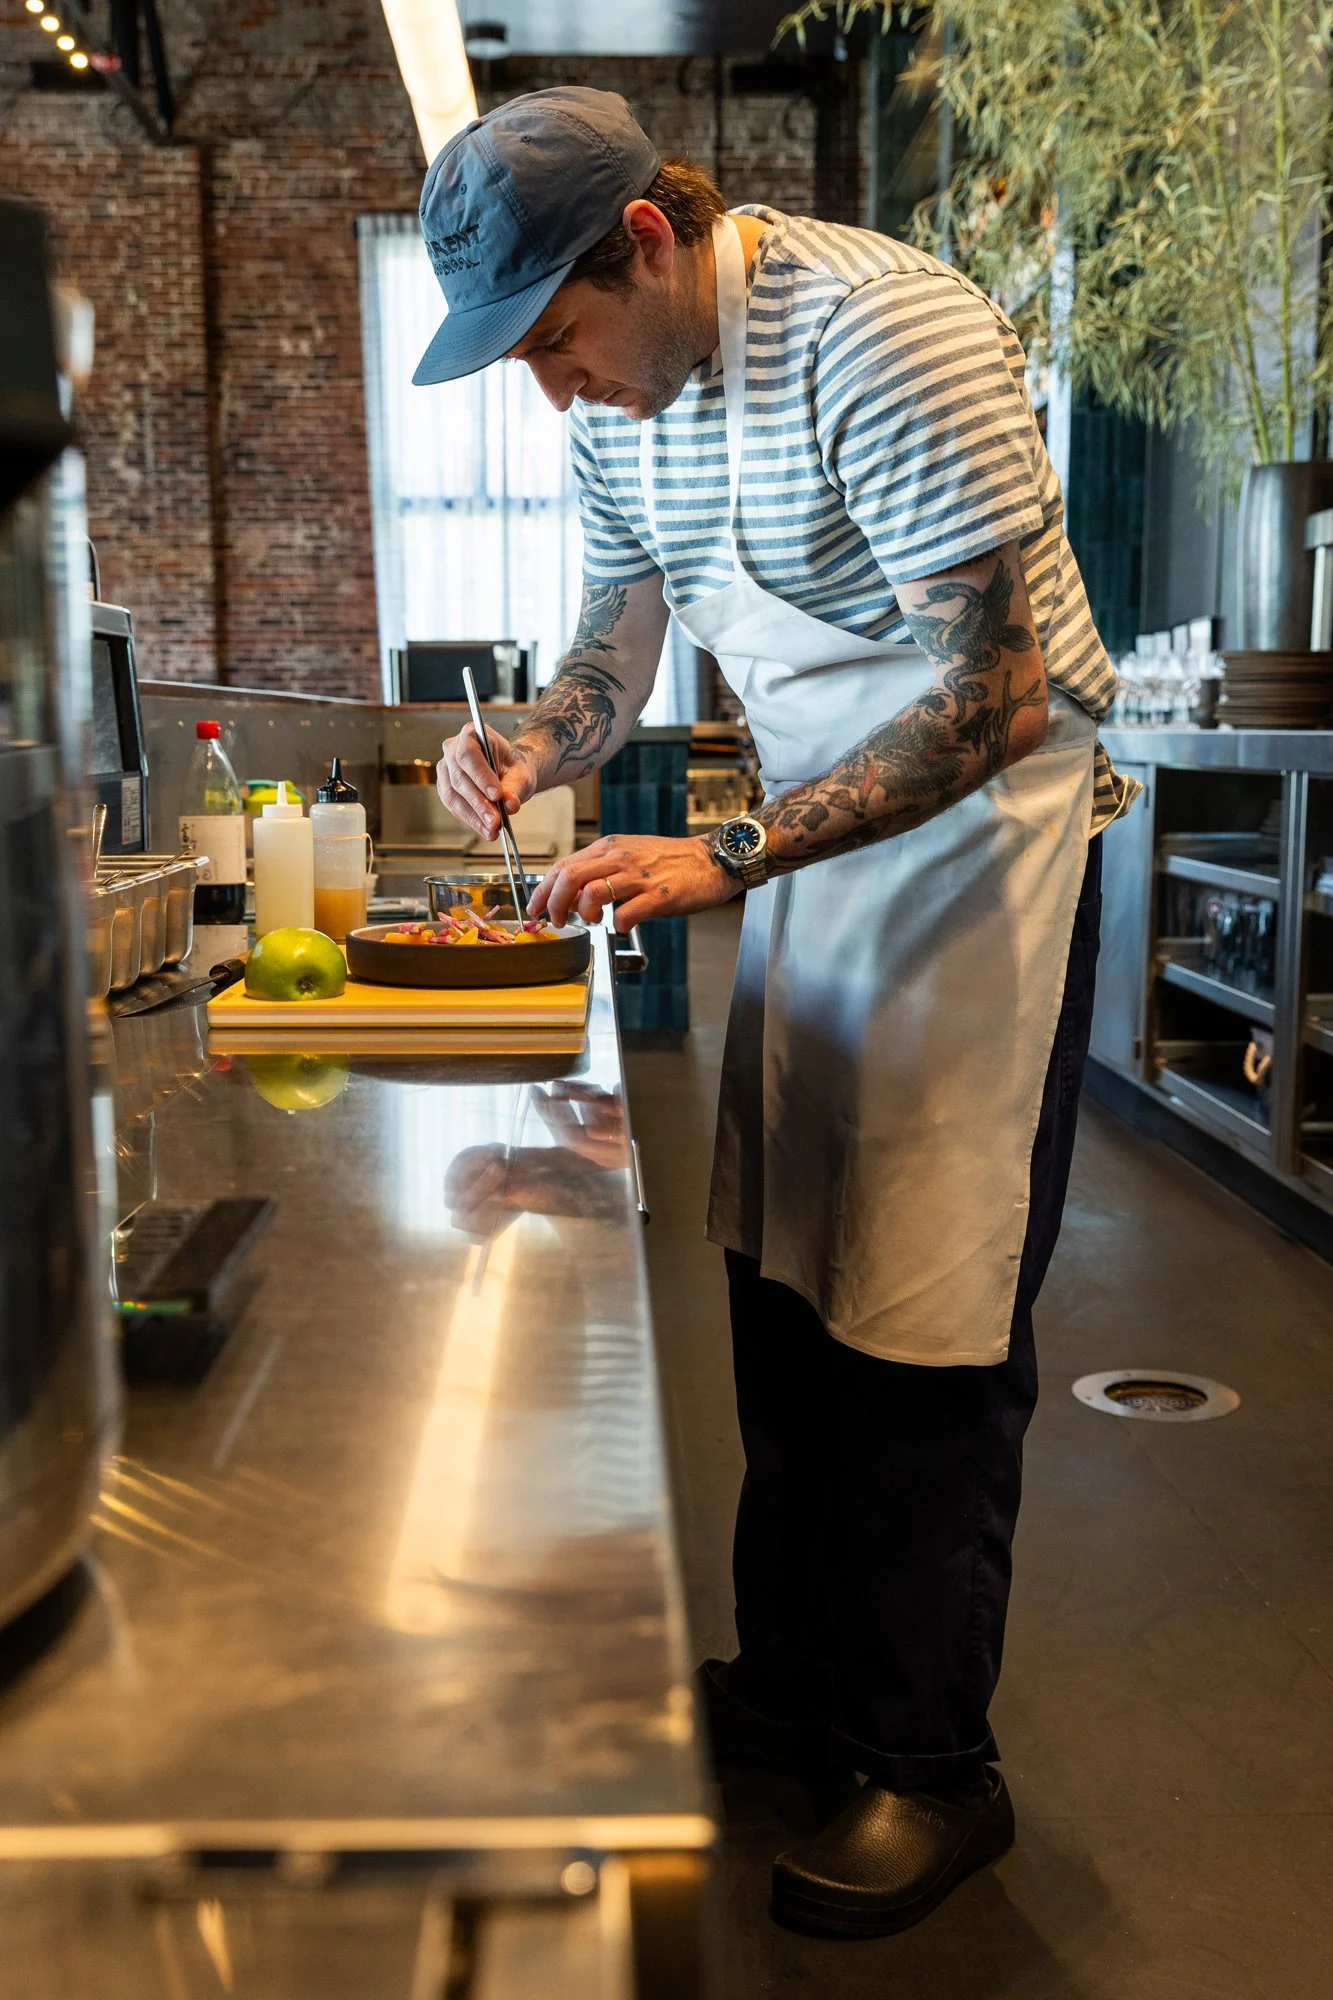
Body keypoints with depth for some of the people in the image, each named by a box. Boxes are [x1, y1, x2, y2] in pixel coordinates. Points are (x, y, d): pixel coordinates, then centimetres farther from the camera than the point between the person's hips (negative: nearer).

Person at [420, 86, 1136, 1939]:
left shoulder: (885, 332, -22)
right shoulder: (621, 395, 4)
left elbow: (997, 701, -25)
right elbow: (618, 641, 12)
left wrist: (728, 856, -29)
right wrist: (531, 754, -10)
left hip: (993, 832, -8)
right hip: (814, 836, 8)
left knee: (926, 1325, -5)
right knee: (782, 1282, 10)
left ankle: (936, 1767, 13)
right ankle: (799, 1676, 28)